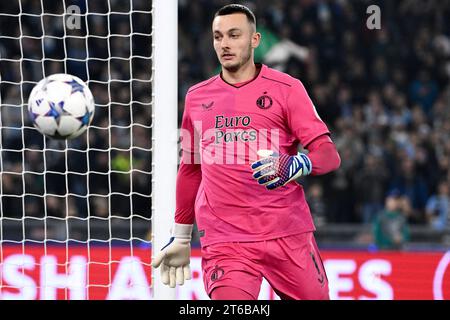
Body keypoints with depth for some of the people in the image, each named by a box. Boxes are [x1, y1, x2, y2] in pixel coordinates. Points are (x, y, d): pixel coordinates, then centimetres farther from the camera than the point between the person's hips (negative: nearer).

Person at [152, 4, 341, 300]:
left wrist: (292, 166, -26)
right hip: (223, 240, 1)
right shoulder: (197, 97, 14)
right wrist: (181, 238, 25)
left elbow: (328, 154, -5)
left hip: (288, 235, -1)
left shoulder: (286, 88, 2)